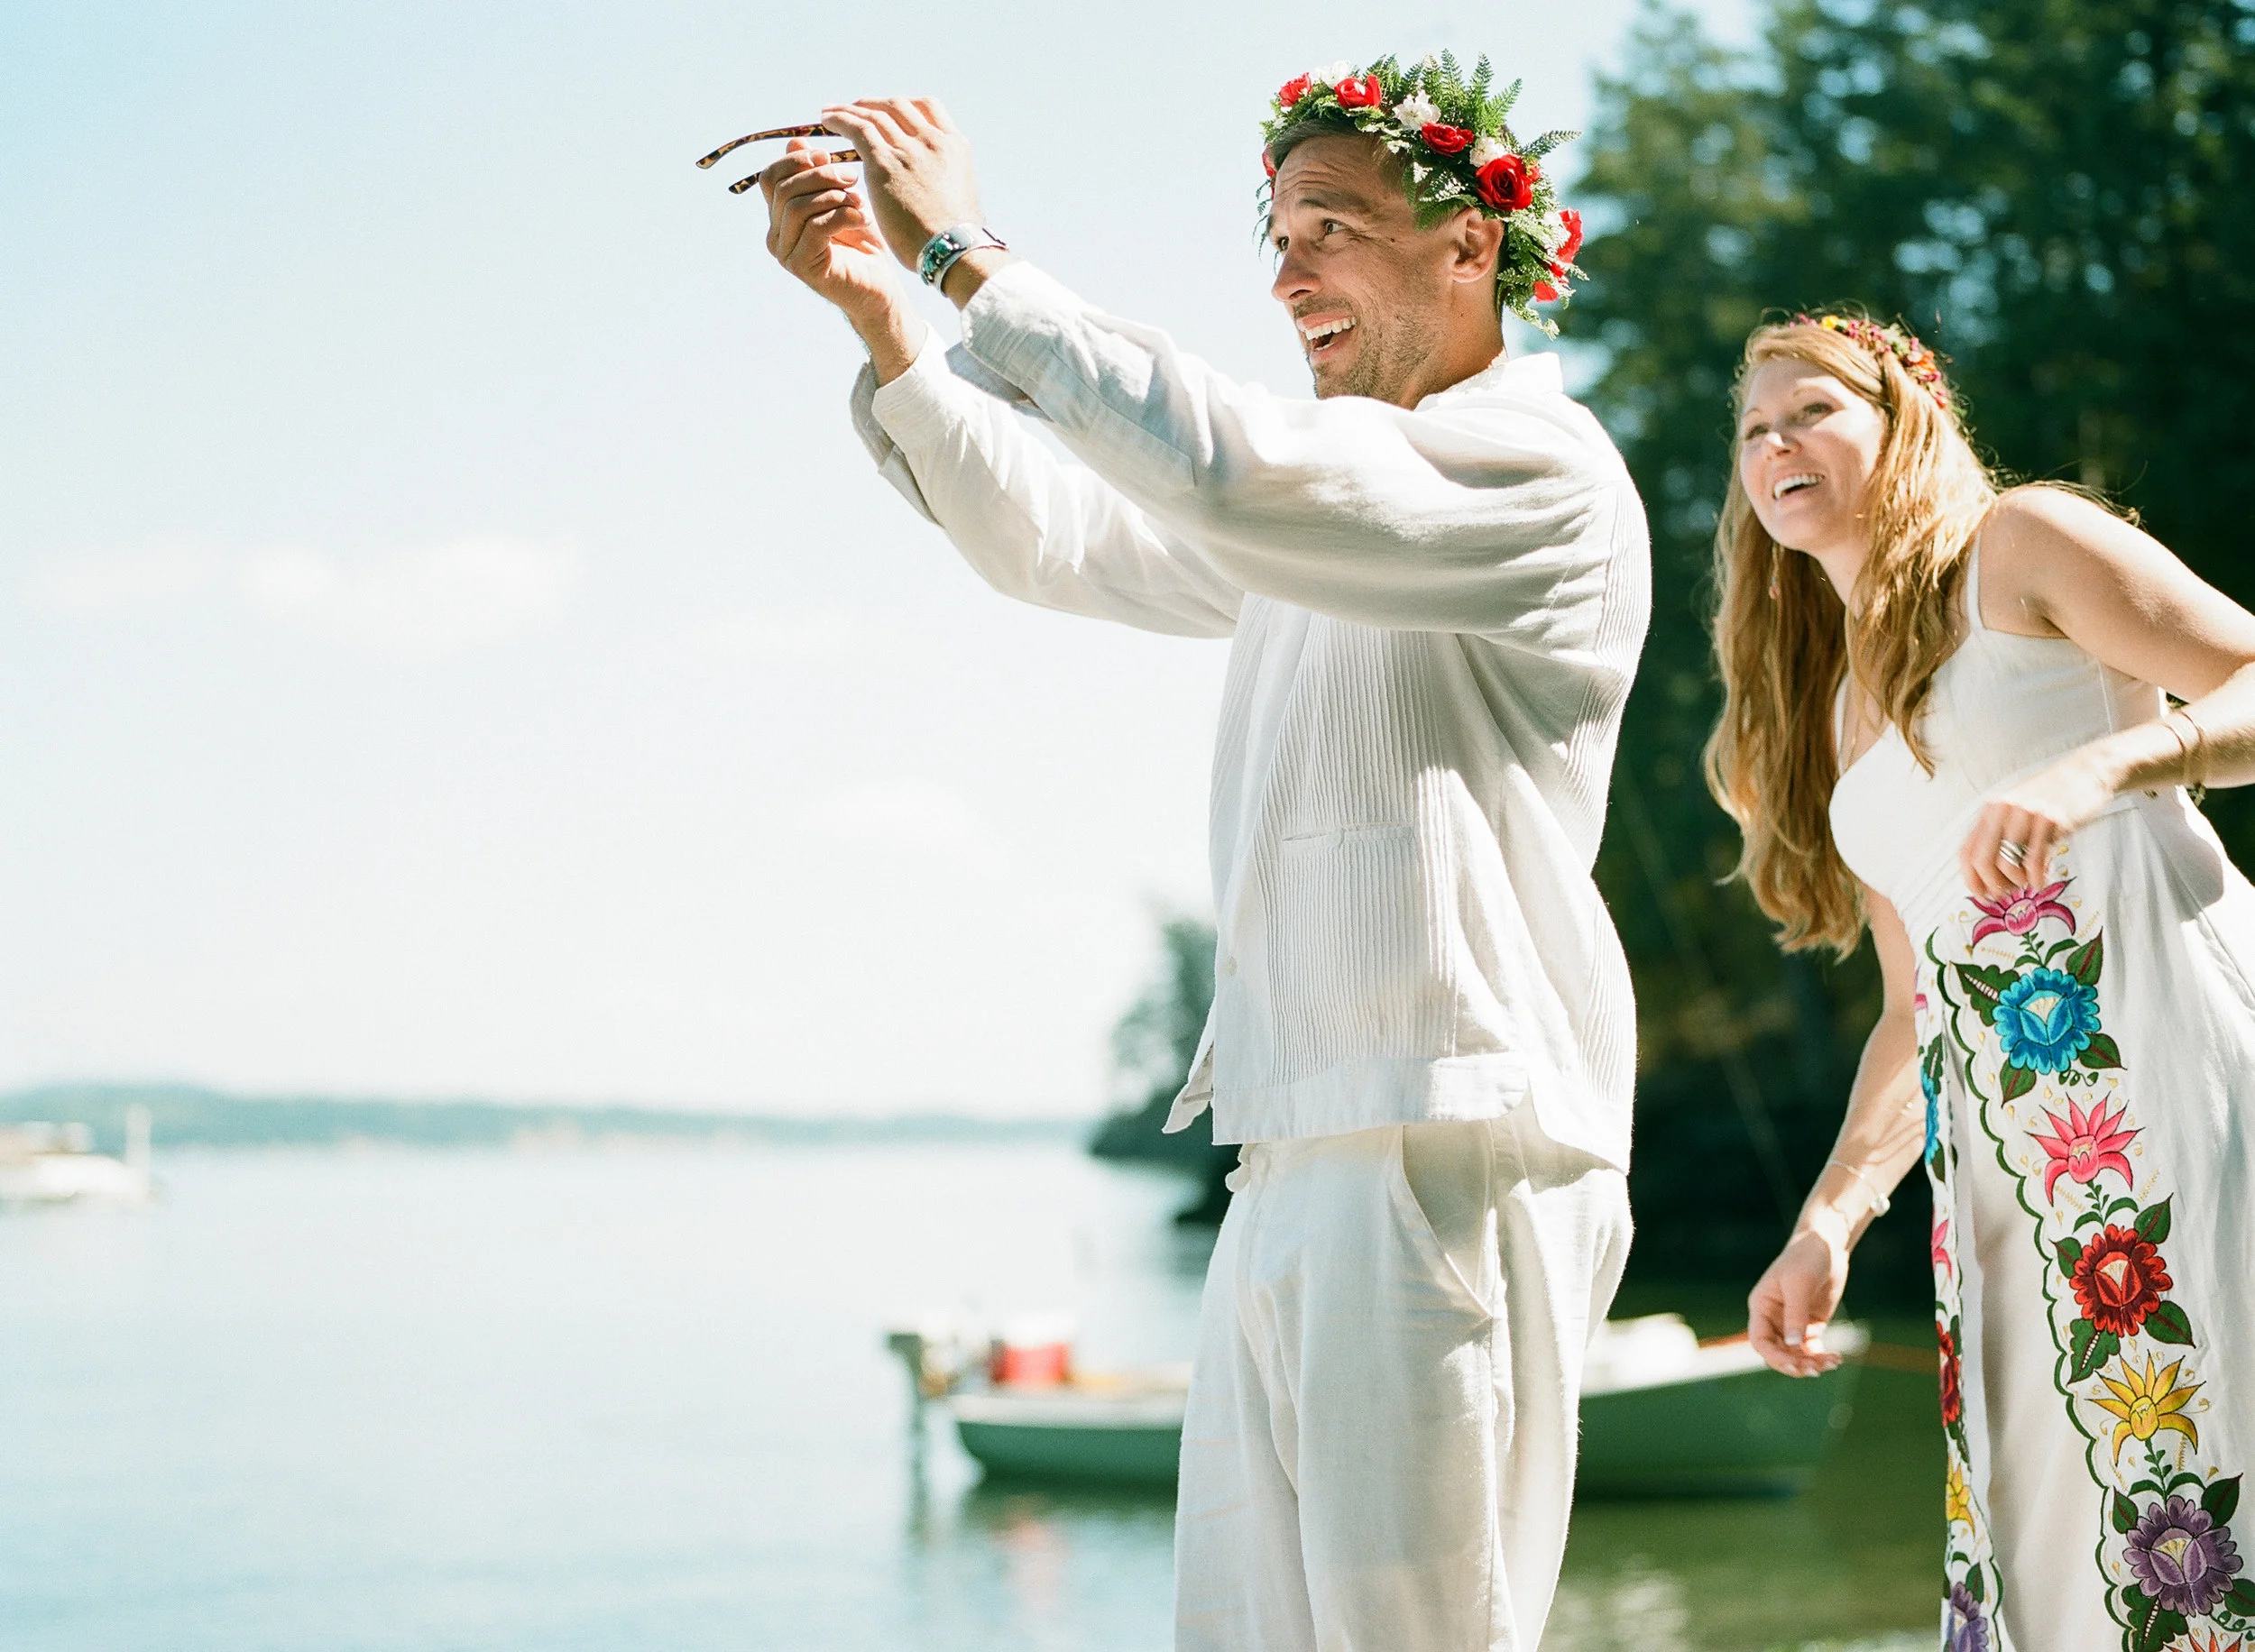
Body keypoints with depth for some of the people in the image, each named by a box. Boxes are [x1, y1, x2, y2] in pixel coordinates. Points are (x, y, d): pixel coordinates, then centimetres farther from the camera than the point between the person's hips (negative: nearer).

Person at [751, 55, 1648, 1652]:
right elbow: (1053, 534, 24)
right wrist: (880, 313, 10)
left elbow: (1230, 468, -22)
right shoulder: (1326, 508, 23)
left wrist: (971, 254, -16)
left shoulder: (1537, 464, -7)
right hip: (1297, 1163, 9)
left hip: (1446, 1160, -9)